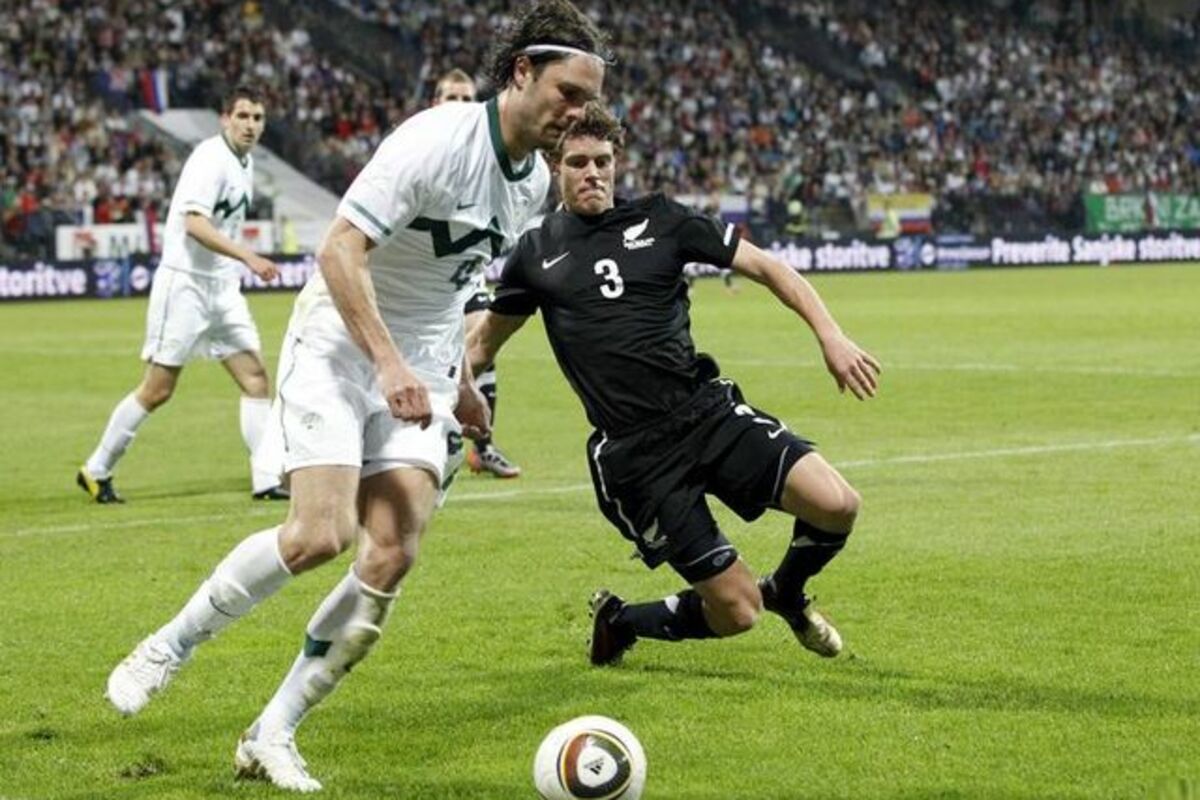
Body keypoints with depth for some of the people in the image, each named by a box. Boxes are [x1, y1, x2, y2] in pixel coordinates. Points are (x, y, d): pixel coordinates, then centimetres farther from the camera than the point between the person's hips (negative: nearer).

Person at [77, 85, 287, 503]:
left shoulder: (245, 162, 11)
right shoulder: (210, 158, -15)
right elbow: (195, 224, -26)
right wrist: (248, 257, -31)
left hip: (223, 286, 8)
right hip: (185, 283, -8)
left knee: (256, 379, -2)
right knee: (157, 389, -2)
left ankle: (266, 480, -1)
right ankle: (96, 471, 11)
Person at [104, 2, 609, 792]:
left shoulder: (534, 178, 8)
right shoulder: (437, 140, -18)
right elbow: (340, 250, -22)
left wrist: (460, 380, 25)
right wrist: (389, 362, -28)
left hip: (420, 370, 7)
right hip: (340, 344, -7)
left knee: (393, 557, -12)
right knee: (320, 533, -23)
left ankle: (272, 736, -2)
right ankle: (168, 648, 1)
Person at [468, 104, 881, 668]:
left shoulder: (658, 220, 7)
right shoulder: (537, 253, 7)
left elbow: (765, 267, 8)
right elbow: (484, 340, 22)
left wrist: (831, 337, -4)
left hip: (708, 410, 2)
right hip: (633, 453, -2)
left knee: (837, 504, -19)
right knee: (736, 612, -9)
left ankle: (787, 594, 15)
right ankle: (618, 622, 22)